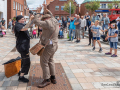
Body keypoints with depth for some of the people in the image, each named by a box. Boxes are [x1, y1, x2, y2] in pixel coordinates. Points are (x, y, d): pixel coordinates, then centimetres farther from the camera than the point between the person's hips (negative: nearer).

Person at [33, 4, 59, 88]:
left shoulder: (48, 23, -20)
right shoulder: (55, 21, 6)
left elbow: (36, 21, -20)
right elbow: (50, 15, 25)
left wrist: (38, 12, -7)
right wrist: (46, 9, 12)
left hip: (48, 46, -9)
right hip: (54, 45, 9)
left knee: (44, 62, 2)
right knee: (50, 60, 21)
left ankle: (47, 80, 12)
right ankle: (53, 78, 29)